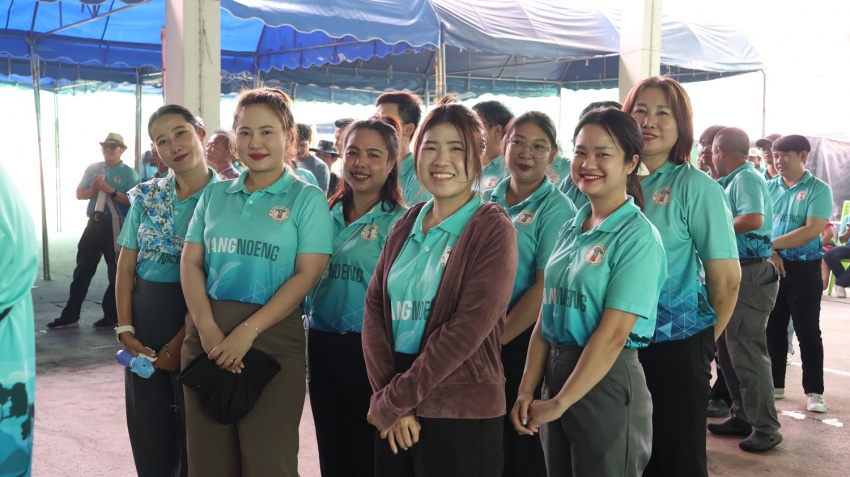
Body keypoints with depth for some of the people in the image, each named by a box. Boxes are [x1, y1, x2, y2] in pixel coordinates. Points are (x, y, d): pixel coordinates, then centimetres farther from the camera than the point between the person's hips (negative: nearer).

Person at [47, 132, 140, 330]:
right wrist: (94, 189, -9)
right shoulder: (93, 169, 10)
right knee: (82, 270, 8)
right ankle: (70, 316, 16)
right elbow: (79, 194, 11)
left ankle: (111, 316, 19)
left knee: (116, 272, 7)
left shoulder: (129, 173, -4)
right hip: (94, 223, 5)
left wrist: (111, 190, -20)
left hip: (116, 227, -5)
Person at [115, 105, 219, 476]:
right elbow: (126, 267, 7)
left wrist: (182, 340, -13)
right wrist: (125, 329, -3)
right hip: (145, 320, 4)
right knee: (147, 430, 13)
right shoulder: (146, 197, 6)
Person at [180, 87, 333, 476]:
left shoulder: (307, 198, -2)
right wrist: (207, 328, -10)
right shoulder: (215, 195, 11)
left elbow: (307, 274, -10)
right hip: (207, 334, 4)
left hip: (271, 336, -4)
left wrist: (247, 331, -16)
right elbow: (190, 262, 6)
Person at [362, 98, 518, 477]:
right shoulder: (406, 225, 8)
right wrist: (385, 395, -11)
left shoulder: (493, 230, -9)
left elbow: (467, 329, -17)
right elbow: (375, 308, 2)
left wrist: (391, 401, -15)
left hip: (461, 413, -5)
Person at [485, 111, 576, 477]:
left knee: (524, 445, 8)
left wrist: (494, 340, -15)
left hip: (525, 340, -5)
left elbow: (545, 288, -16)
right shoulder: (488, 200, 6)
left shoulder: (556, 208, -10)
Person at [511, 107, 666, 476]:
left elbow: (613, 335, -19)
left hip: (607, 383, -7)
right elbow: (547, 315, 7)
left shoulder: (638, 237, -14)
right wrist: (526, 390, 1)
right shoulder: (570, 230, 7)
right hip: (557, 374, 7)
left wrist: (559, 403, -15)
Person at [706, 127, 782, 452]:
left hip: (750, 274, -10)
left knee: (746, 351, -6)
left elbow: (754, 219, -28)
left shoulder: (746, 178, -13)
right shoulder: (734, 180, 14)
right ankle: (743, 416, 26)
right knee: (728, 348, 16)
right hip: (734, 272, 10)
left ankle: (766, 428, 4)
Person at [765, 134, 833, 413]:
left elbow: (812, 230, -17)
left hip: (804, 269, -4)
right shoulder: (769, 188, 6)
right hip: (770, 267, 4)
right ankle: (775, 385, 23)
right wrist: (769, 252, -16)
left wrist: (770, 243, -19)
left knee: (807, 331, 2)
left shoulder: (819, 189, -6)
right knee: (773, 328, 12)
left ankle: (814, 391, 10)